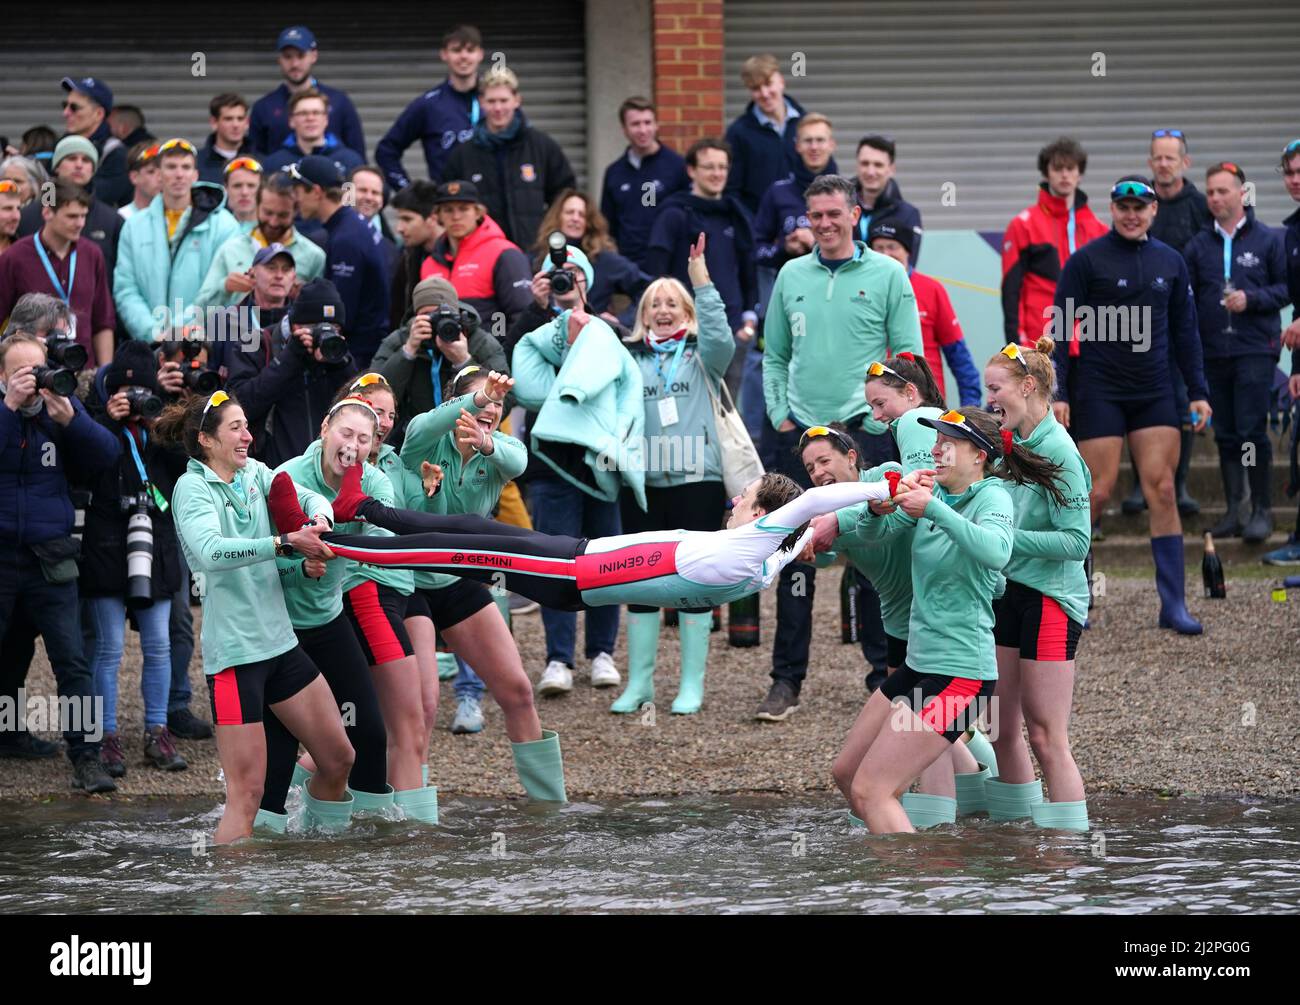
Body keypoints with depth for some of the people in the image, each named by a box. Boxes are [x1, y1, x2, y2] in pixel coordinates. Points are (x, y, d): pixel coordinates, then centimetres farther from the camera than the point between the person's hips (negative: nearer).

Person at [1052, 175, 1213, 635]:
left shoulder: (1170, 262, 9)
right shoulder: (1087, 260, -5)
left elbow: (1184, 331, 15)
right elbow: (1061, 328, -5)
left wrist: (1198, 391, 10)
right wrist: (1058, 393, -11)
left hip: (1154, 391, 4)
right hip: (1099, 391, -4)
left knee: (1162, 490, -2)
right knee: (1097, 492, -6)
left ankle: (1173, 605, -2)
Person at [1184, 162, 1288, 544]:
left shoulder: (1269, 240, 1)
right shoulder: (1198, 246, 10)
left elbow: (1286, 287, 1)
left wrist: (1252, 299, -13)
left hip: (1255, 350, -4)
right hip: (1213, 352, 4)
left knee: (1252, 430, -10)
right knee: (1226, 435, 8)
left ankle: (1262, 510, -2)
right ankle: (1234, 510, 14)